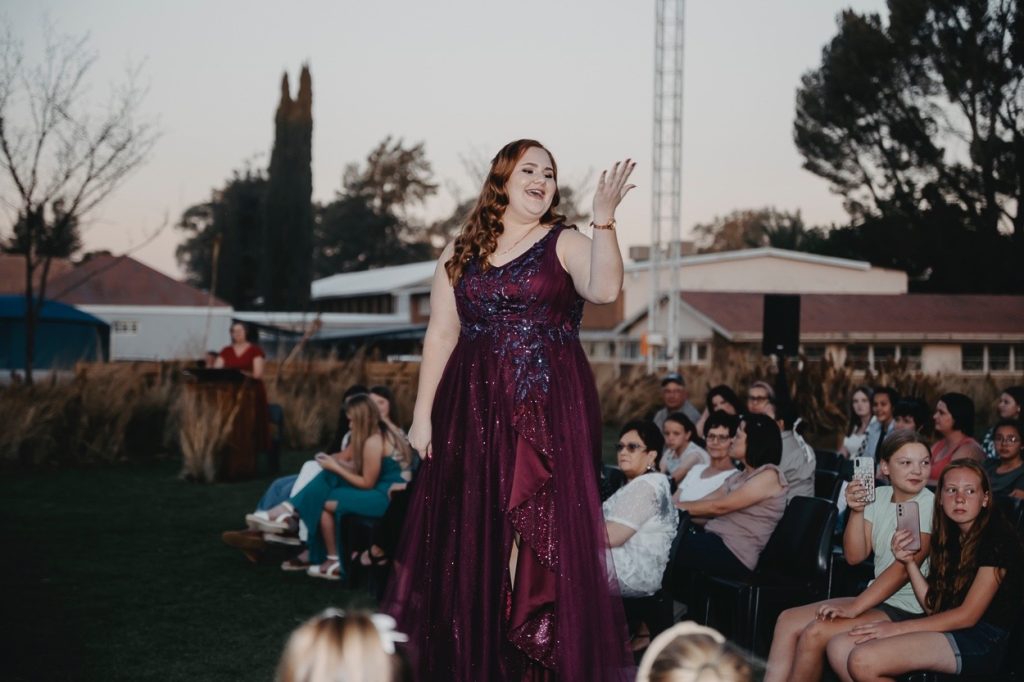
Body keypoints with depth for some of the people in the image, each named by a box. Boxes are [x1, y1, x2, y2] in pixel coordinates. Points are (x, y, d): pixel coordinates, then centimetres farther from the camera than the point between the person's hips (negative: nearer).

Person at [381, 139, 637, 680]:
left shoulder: (565, 244, 3)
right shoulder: (461, 252, 11)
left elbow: (606, 289, -17)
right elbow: (440, 335, 9)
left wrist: (604, 219, -25)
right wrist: (422, 414, 4)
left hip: (549, 410, -2)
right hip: (474, 411, 3)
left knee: (541, 530, -5)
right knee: (470, 537, 5)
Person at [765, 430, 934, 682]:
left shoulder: (928, 504, -15)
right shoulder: (879, 496, 6)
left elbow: (904, 568, -21)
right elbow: (854, 556, 3)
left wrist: (853, 608, -22)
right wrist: (857, 511, -13)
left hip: (907, 610, -8)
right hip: (877, 598, 8)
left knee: (815, 633, -21)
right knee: (788, 620, -1)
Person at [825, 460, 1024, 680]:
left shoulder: (998, 538, -10)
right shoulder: (949, 537, 15)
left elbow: (968, 615, -14)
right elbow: (933, 607, 12)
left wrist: (897, 628, -14)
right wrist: (910, 562, -4)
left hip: (983, 641, -8)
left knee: (863, 660, -25)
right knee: (838, 648, -9)